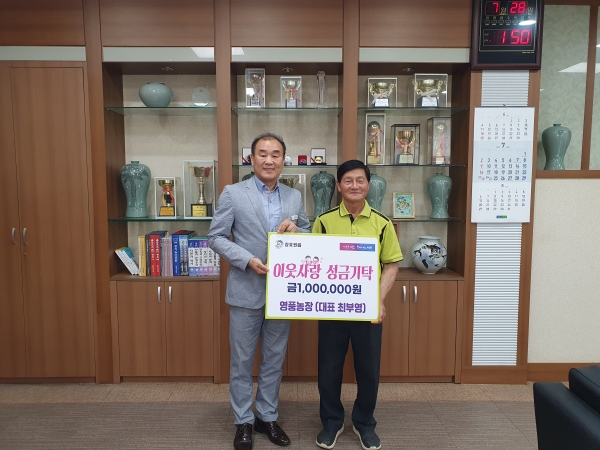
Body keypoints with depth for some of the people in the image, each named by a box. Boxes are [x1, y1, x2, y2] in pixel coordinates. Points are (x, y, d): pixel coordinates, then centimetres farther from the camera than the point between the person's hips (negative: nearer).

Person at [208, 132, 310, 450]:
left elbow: (308, 237, 12)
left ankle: (268, 417, 34)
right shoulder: (233, 193, -6)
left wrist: (296, 230, -11)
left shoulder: (295, 196, 6)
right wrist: (248, 260, -19)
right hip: (247, 290, -3)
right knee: (242, 361, 10)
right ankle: (244, 422, 28)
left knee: (274, 360, 16)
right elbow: (216, 237, -6)